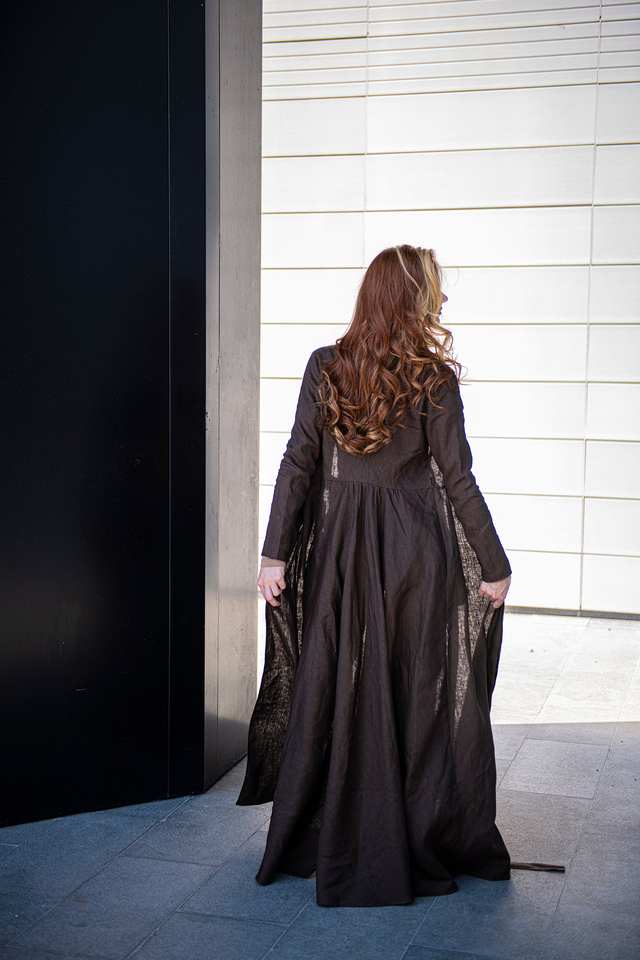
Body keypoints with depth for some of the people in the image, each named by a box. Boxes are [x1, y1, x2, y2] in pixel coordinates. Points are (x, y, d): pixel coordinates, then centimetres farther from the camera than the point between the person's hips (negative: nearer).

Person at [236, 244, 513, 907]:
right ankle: (428, 843, 18)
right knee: (419, 690, 7)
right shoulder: (433, 376, -8)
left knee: (334, 689, 11)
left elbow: (298, 464, -3)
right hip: (417, 545, -2)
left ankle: (312, 841, 24)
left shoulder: (325, 367, 0)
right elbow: (457, 478, -7)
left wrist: (276, 553, 0)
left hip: (340, 540, 3)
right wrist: (495, 565, 0)